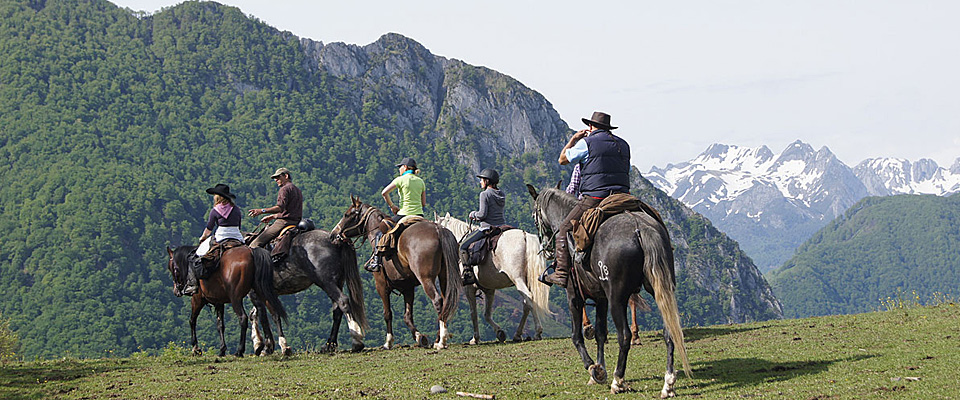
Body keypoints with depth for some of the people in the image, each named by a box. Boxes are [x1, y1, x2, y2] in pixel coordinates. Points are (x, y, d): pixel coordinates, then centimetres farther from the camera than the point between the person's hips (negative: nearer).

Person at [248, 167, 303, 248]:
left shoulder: (285, 189, -7)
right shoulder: (297, 190, 24)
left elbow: (280, 208, -22)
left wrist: (262, 211, -30)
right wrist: (272, 217, 30)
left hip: (284, 222, -10)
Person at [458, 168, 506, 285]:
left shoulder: (485, 194, -12)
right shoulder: (501, 194, 12)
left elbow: (482, 214, -17)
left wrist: (474, 214, 3)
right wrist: (478, 216, 18)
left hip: (487, 228, -8)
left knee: (463, 246, -1)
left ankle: (468, 274, -11)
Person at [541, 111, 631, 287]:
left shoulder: (587, 143, -3)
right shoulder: (623, 145, 16)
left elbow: (562, 159, 9)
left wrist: (573, 139, 21)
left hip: (594, 199, -6)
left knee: (564, 230, 3)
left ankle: (562, 273, -4)